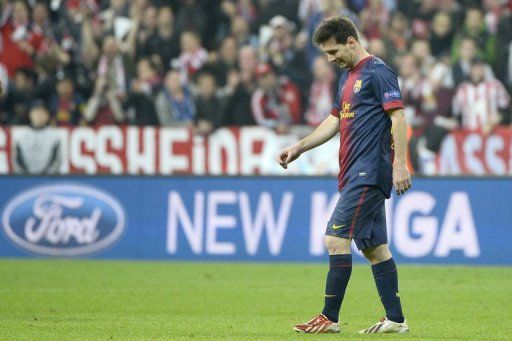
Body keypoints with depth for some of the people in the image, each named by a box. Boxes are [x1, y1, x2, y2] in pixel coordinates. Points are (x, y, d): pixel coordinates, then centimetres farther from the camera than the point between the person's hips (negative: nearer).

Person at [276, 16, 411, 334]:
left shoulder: (378, 72, -10)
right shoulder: (348, 76, 18)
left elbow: (398, 117, -16)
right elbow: (335, 120, 26)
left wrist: (399, 164, -22)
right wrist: (299, 147, 20)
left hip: (369, 173, -10)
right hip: (356, 174, 10)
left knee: (336, 239, -11)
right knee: (374, 246, 8)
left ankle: (330, 318, -9)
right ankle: (396, 319, 11)